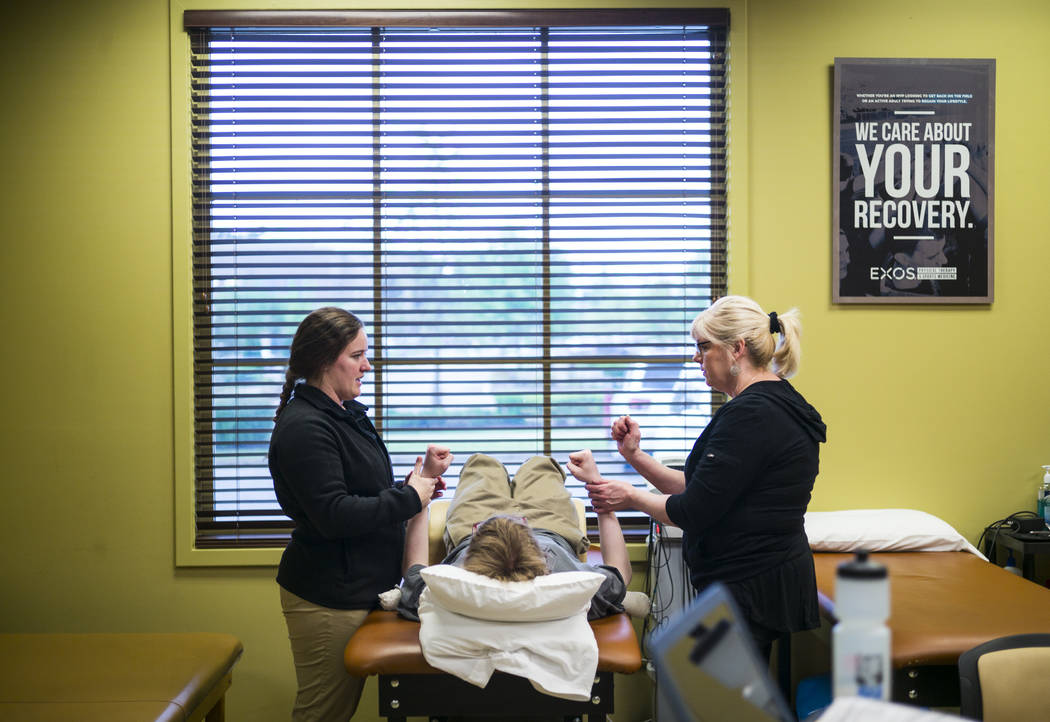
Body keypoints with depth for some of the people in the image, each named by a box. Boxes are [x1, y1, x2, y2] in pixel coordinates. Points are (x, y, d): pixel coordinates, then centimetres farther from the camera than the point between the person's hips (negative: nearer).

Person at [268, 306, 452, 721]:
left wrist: (418, 482, 5)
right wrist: (410, 498, -17)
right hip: (327, 598, -10)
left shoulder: (345, 414, 13)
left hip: (359, 590, 10)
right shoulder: (304, 427, -19)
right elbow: (334, 515, -25)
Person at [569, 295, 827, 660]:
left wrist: (631, 497, -2)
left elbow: (692, 513, -19)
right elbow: (707, 493, 15)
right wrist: (635, 456, 10)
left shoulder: (749, 415, -19)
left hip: (749, 595, -10)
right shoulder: (775, 405, 14)